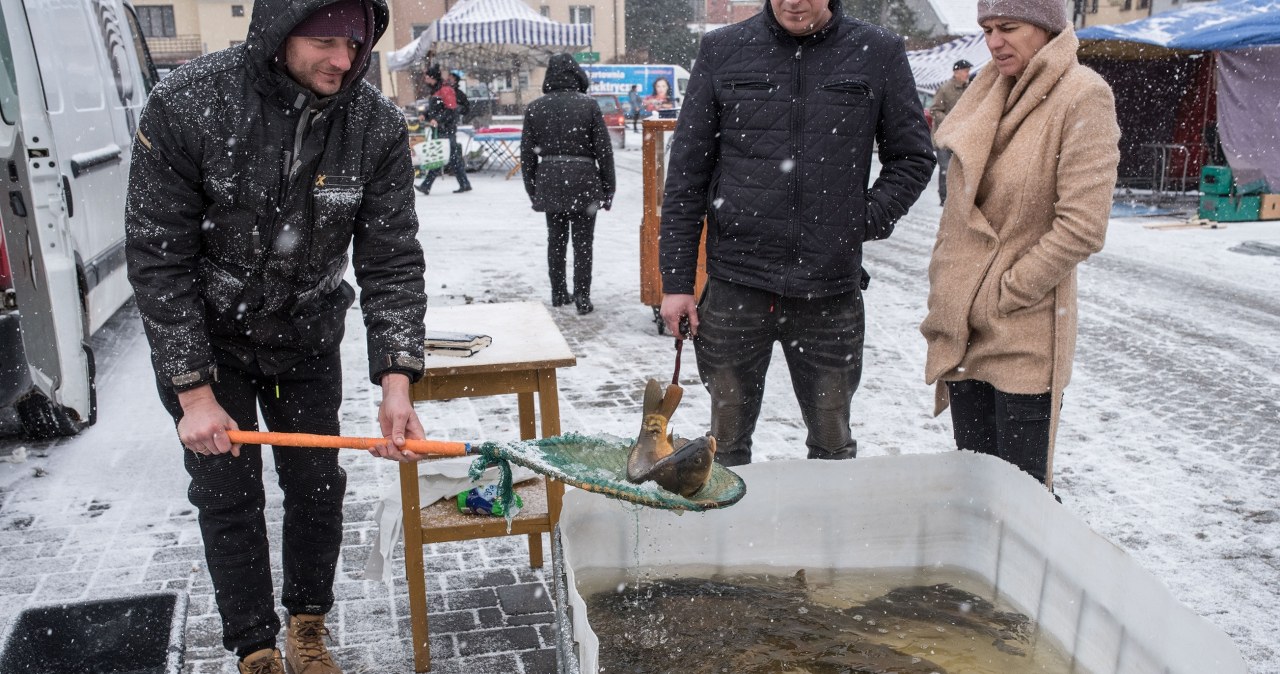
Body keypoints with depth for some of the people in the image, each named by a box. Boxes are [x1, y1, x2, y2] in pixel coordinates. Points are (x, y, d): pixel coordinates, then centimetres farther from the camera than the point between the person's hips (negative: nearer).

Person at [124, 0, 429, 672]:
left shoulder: (378, 126, -17)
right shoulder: (185, 105, -24)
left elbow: (392, 261, -14)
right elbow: (157, 260, -19)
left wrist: (395, 380, -25)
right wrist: (194, 391, -19)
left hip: (307, 339, 3)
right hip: (202, 339, -2)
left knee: (317, 484, 9)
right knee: (228, 496, 4)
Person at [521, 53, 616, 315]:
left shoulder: (534, 108, 2)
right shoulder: (588, 105, -6)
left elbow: (527, 154, 4)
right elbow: (603, 149, -6)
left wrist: (532, 190, 12)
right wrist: (607, 189, 1)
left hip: (549, 182, 3)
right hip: (583, 179, -3)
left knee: (555, 240, 15)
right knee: (582, 242, 3)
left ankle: (558, 294, 23)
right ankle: (582, 298, 4)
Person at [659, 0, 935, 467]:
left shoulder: (880, 53, 2)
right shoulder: (722, 51, 2)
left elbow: (913, 158, 11)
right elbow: (686, 173, 3)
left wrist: (866, 221, -5)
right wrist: (677, 279, -1)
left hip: (831, 290, 0)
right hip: (735, 287, 0)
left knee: (833, 446, 14)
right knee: (727, 441, 12)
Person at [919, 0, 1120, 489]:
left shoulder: (1083, 96, -10)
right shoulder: (990, 93, 11)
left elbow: (1082, 227, -17)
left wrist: (1002, 295, -12)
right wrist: (946, 297, 9)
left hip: (1025, 339, -6)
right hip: (963, 331, 7)